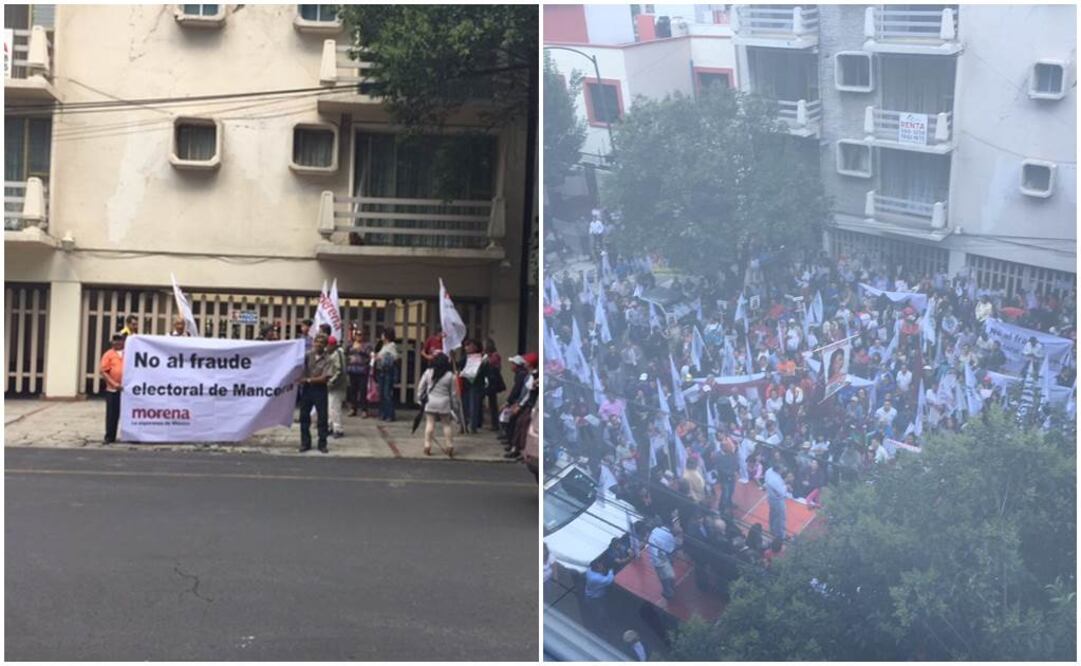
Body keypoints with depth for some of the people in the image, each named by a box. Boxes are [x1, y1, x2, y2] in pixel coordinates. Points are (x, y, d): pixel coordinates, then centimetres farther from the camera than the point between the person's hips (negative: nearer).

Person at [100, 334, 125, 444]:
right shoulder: (108, 354, 1)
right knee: (112, 414, 2)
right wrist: (114, 384, -12)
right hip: (112, 390, -2)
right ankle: (110, 437, 10)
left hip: (127, 389, 2)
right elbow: (103, 371, -4)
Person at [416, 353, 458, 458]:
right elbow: (453, 392, -1)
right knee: (447, 424, 9)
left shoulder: (428, 372, -3)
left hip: (430, 402, 1)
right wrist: (453, 405, 9)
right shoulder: (450, 376, -6)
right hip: (444, 403, -1)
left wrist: (420, 398, 15)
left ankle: (427, 446, 1)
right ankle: (450, 447, 8)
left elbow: (421, 387, 3)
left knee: (430, 423, 4)